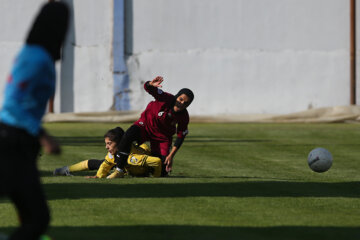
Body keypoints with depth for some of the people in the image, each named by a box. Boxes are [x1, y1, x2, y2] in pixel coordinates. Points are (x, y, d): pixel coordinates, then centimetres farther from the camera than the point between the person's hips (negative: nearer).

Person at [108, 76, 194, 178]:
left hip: (163, 137, 2)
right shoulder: (166, 98, -28)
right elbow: (147, 87, -37)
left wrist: (171, 156, -11)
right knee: (128, 135, -35)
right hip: (146, 124, -2)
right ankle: (119, 171, -29)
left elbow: (180, 137, -8)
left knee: (162, 172, -4)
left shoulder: (184, 117, -20)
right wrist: (151, 84, -61)